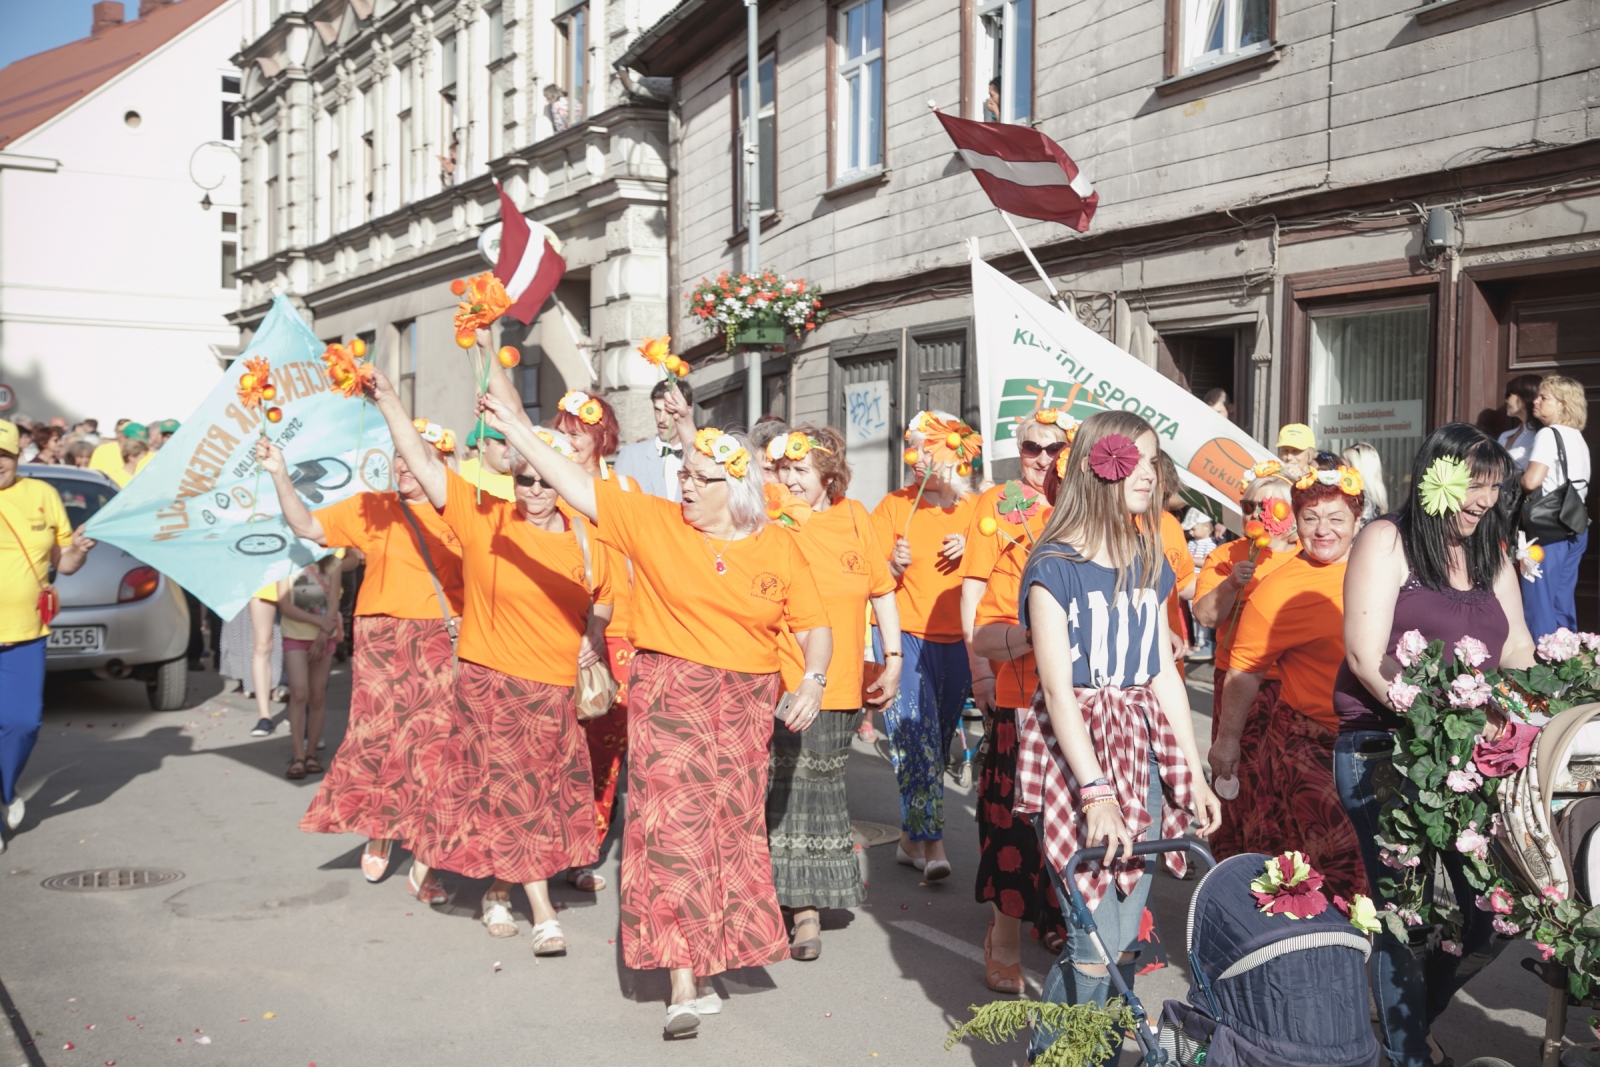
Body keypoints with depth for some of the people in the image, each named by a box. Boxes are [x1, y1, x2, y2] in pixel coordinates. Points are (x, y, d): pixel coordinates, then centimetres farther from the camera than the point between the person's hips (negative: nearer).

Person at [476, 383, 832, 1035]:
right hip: (670, 695, -2)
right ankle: (683, 984, -3)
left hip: (745, 704, 2)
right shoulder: (653, 521, -1)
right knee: (673, 827, -7)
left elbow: (814, 627, 6)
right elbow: (572, 482, -3)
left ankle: (709, 952, 27)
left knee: (732, 830, 9)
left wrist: (813, 681, -12)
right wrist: (512, 428, -7)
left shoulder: (777, 548, 2)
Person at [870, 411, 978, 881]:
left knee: (936, 741, 9)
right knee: (917, 737, -14)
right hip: (905, 635, -3)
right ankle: (931, 842, -13)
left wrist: (970, 553, -9)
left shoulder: (973, 509, 6)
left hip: (956, 640, 3)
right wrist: (894, 565, -19)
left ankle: (910, 835, 23)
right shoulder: (894, 505, 1)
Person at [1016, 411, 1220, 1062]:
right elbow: (1058, 687, -14)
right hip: (1073, 749, -6)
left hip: (1142, 751, 6)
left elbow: (1163, 672, 13)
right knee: (1095, 946, -7)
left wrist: (1195, 775, 9)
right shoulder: (1054, 566, -8)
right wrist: (1096, 790, -21)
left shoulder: (1149, 563, 12)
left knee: (1126, 937, 7)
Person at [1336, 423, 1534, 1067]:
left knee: (1493, 912, 5)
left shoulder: (1491, 552, 14)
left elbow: (1517, 652, 12)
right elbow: (1368, 659, -13)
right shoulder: (1387, 541, -5)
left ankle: (1418, 1014, 32)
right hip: (1384, 752, -6)